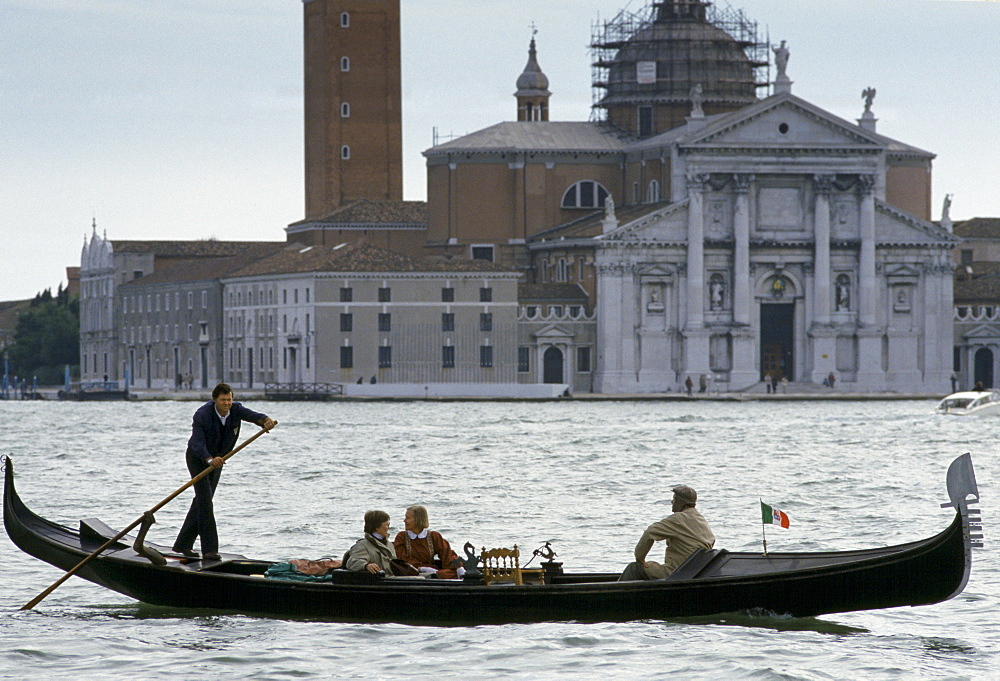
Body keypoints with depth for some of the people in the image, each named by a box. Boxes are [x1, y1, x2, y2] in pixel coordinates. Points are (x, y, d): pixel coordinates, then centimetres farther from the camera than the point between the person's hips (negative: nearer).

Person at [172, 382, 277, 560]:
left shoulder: (235, 409, -12)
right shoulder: (202, 415, -28)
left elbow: (251, 415, -29)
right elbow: (197, 444, -35)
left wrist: (265, 420, -52)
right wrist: (210, 460, -54)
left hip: (217, 459, 6)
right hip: (198, 458, -6)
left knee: (202, 501, 10)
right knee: (205, 500, -16)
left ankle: (182, 544, 20)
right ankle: (209, 549, -18)